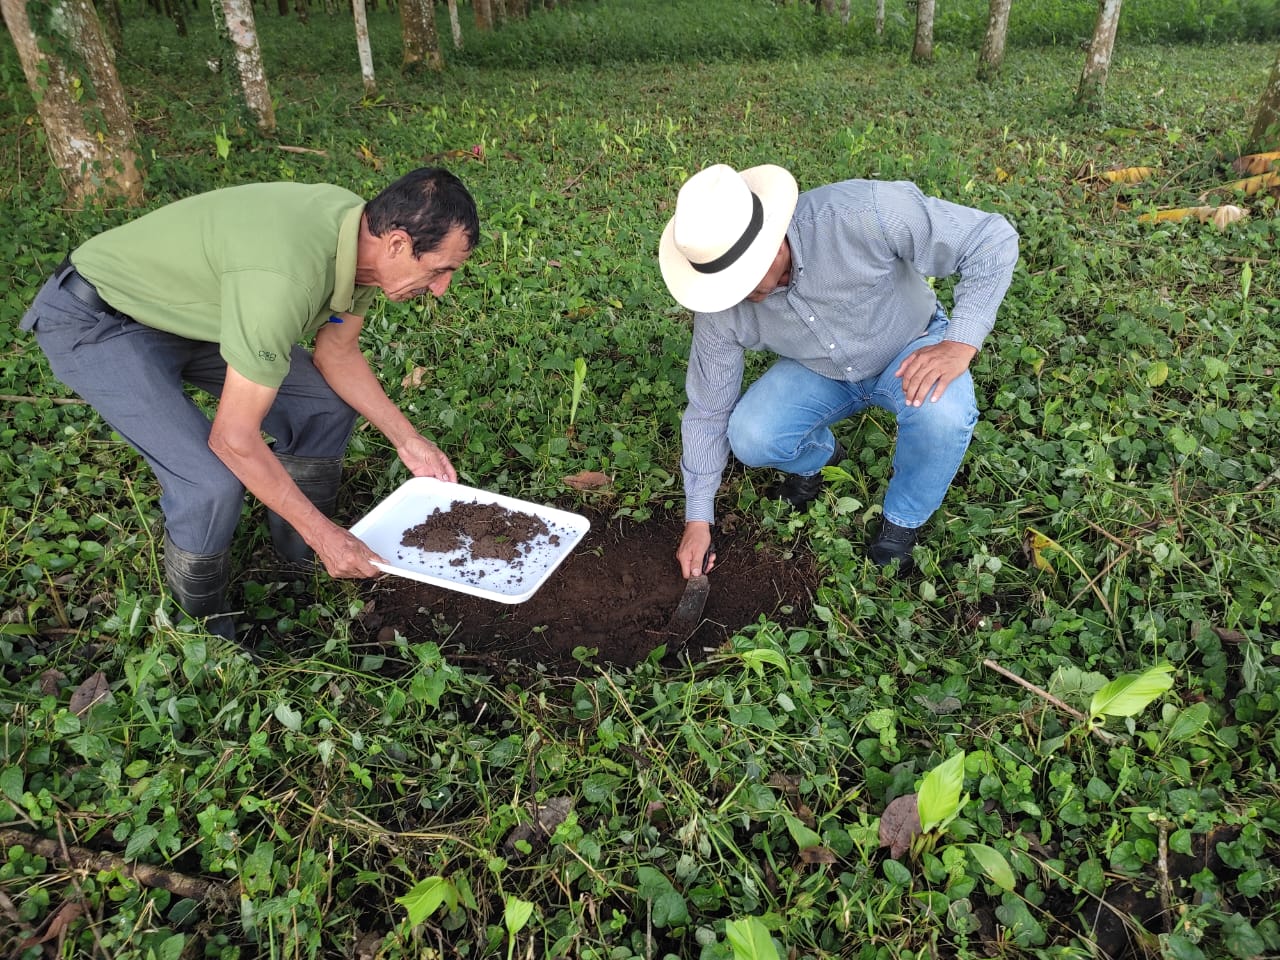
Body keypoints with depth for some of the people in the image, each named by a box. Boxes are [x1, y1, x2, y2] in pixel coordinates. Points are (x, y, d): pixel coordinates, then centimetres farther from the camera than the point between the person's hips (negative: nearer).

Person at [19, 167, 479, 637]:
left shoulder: (363, 232, -13)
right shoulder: (285, 277, -40)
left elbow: (337, 356, 2)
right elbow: (233, 438, -33)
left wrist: (409, 441, -2)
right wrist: (322, 533, -25)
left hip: (188, 307, 8)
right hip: (95, 322, -8)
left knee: (328, 406, 4)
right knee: (213, 482, -23)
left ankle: (300, 559, 24)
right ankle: (201, 624, 7)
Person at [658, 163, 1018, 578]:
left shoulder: (861, 213, -36)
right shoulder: (720, 304, -23)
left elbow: (993, 238, -26)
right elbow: (708, 410, -11)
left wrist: (960, 344, -39)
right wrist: (698, 518, -8)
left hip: (909, 350, -2)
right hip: (818, 373, 2)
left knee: (941, 413, -35)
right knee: (749, 438, -23)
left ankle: (902, 523, -4)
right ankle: (817, 457, 14)